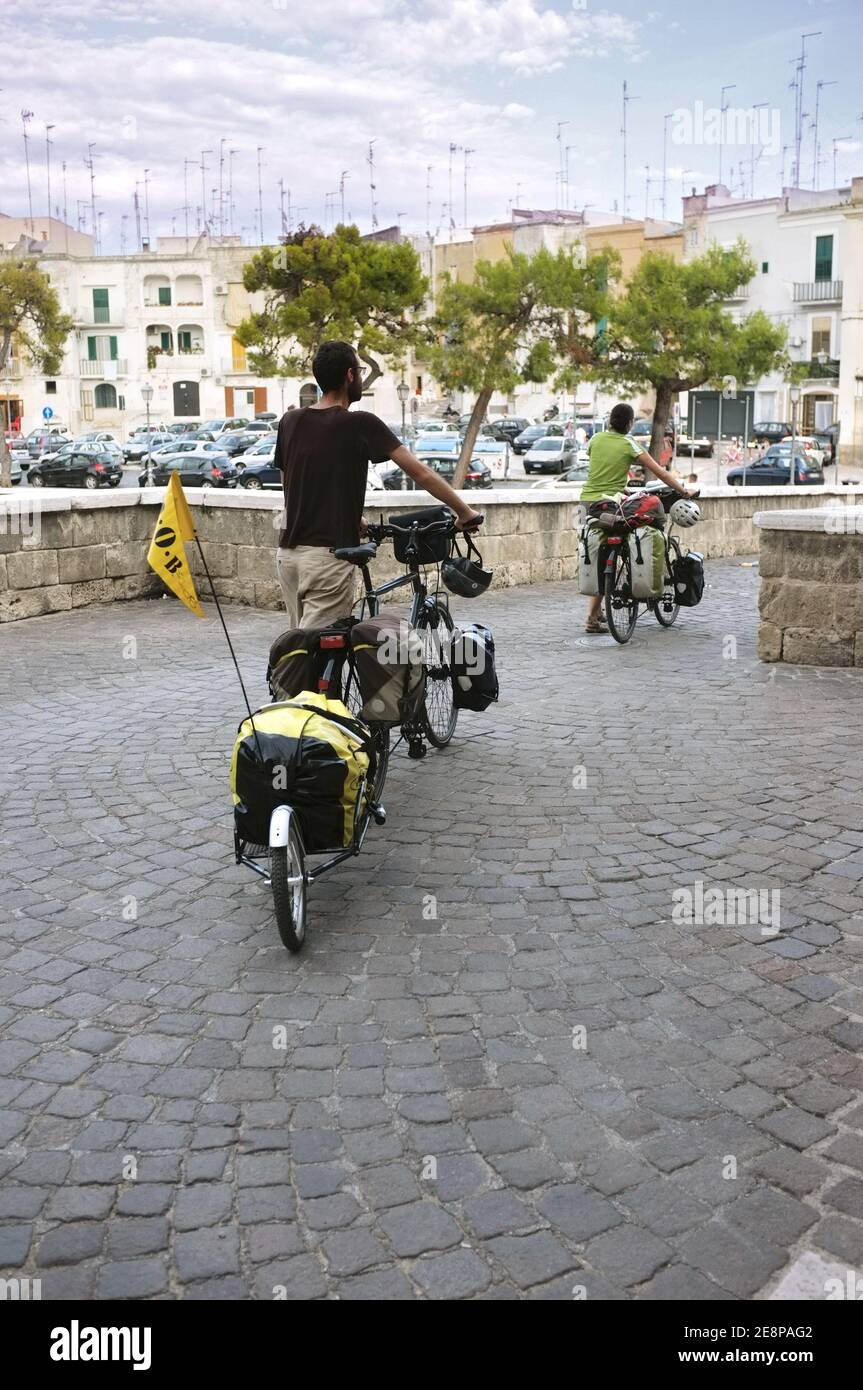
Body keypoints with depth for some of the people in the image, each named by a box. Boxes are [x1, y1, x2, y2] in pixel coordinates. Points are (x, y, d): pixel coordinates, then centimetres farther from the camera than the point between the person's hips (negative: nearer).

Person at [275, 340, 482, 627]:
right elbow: (421, 474, -11)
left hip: (288, 552, 6)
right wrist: (465, 512, -1)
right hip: (328, 555, -6)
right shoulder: (361, 424, -9)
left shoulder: (289, 422, 8)